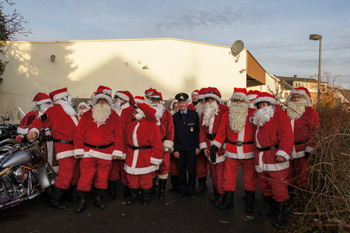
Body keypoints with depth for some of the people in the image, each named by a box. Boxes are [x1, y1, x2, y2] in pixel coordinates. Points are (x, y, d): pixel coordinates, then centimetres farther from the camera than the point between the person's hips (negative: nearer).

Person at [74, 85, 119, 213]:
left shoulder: (114, 117, 5)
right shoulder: (87, 115, 6)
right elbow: (79, 134, 4)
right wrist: (79, 150, -2)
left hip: (106, 153, 0)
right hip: (88, 152, 0)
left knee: (102, 177, 9)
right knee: (85, 177, -2)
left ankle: (99, 199, 25)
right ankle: (82, 201, 11)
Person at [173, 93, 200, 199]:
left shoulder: (194, 114, 1)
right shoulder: (175, 116, 4)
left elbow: (197, 131, 2)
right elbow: (173, 134, 5)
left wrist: (197, 146, -4)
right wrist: (175, 149, 0)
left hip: (191, 147, -1)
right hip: (180, 147, 1)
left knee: (191, 169, 4)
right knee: (181, 169, 7)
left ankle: (191, 190, 19)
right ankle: (183, 189, 22)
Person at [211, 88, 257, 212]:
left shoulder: (253, 114, -1)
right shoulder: (227, 115, 5)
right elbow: (221, 132, 7)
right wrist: (215, 145, -2)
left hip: (249, 153, -1)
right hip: (231, 152, 2)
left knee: (249, 178, 9)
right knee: (229, 177, 7)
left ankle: (249, 203, 24)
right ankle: (228, 201, 22)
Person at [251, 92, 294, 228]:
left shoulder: (280, 116, -5)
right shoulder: (259, 119, 20)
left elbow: (286, 136, -15)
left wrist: (283, 153, -25)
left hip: (275, 157, -8)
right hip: (261, 158, 8)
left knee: (278, 186, -4)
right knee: (263, 185, 16)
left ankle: (281, 215, 9)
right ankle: (273, 208, 34)